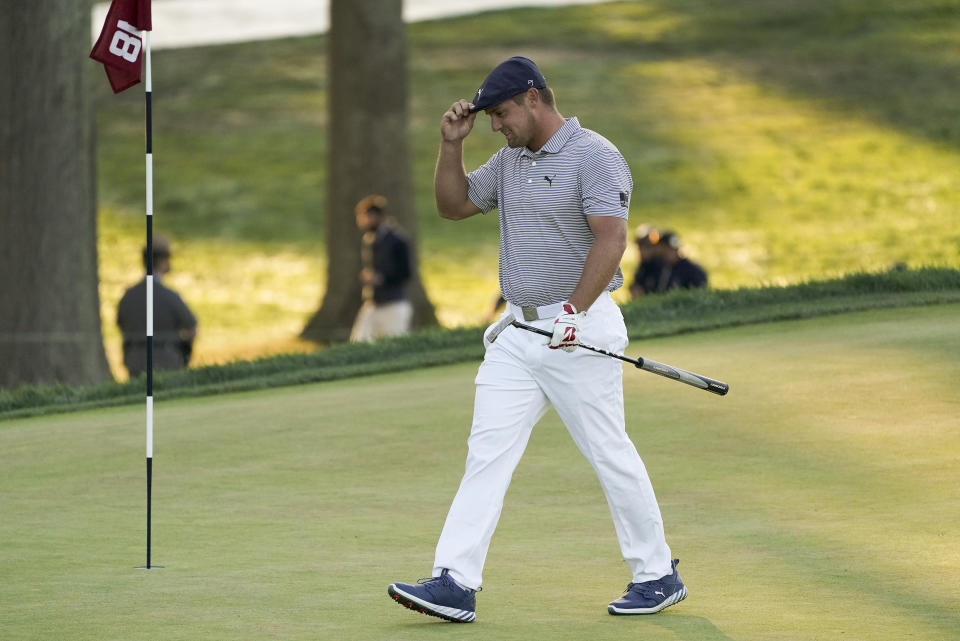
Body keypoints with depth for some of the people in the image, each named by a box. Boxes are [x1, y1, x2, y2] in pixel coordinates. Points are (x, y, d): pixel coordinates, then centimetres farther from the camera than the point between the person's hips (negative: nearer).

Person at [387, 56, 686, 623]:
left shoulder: (594, 156, -11)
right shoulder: (510, 161, 15)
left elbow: (611, 239, -20)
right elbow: (454, 205, 23)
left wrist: (575, 311, -27)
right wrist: (452, 146, 8)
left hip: (580, 331, -8)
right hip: (518, 329, 8)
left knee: (611, 454, -1)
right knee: (487, 452, -2)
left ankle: (659, 576, 12)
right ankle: (455, 584, -8)